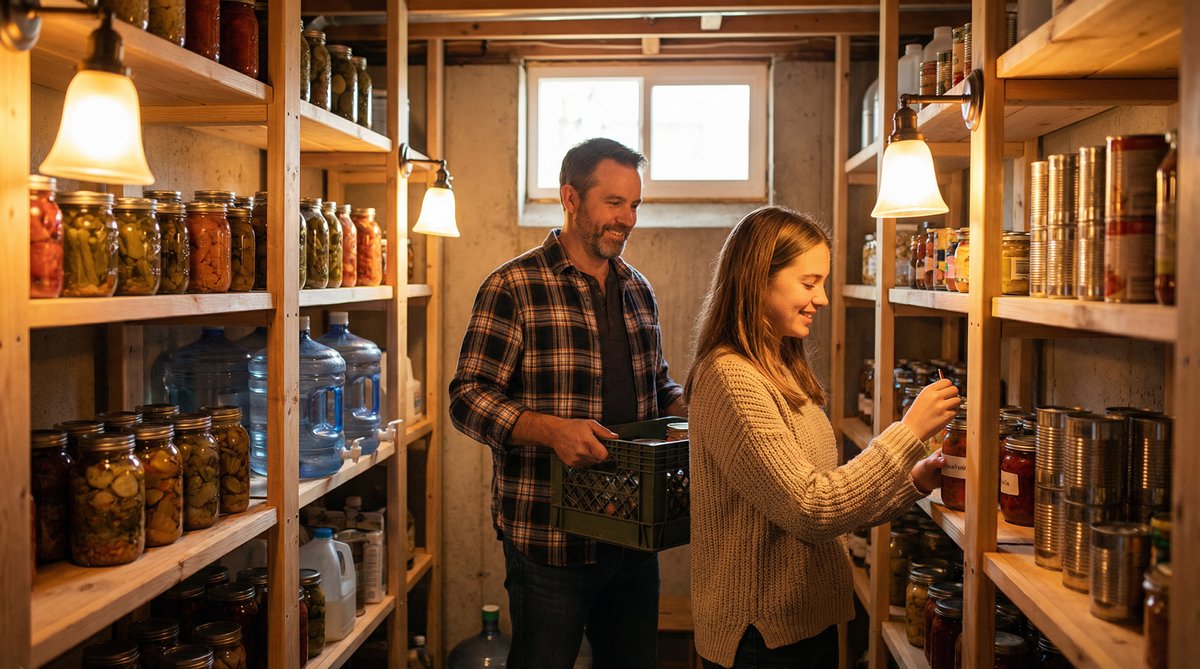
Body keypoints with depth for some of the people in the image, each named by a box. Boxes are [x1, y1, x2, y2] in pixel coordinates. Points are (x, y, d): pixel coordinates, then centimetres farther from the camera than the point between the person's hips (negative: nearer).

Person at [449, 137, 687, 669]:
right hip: (549, 540, -6)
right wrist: (551, 429, -28)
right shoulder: (514, 287, -10)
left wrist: (689, 407, 0)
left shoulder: (638, 291, 12)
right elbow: (468, 398, -13)